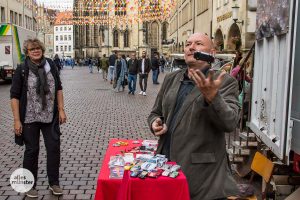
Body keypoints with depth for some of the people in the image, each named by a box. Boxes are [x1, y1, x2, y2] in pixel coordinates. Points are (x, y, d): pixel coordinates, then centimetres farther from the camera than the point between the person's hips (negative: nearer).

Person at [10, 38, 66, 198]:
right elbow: (14, 96, -7)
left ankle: (54, 183, 22)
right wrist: (17, 120, -12)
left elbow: (58, 88, 9)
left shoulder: (50, 65, 1)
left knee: (54, 148, 5)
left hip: (50, 117, 3)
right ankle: (30, 185, 26)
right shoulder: (22, 69, -7)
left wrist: (61, 110, 3)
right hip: (30, 118, -2)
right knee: (31, 150, 8)